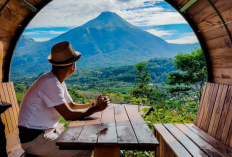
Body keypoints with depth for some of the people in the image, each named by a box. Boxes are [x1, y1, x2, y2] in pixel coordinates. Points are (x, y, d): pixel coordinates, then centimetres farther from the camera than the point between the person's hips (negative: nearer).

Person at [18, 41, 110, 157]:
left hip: (46, 132, 9)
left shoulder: (58, 81, 4)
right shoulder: (51, 83, -26)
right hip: (35, 138, -9)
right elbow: (68, 115, -26)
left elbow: (72, 106, 12)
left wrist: (94, 104, -2)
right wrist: (96, 109, -15)